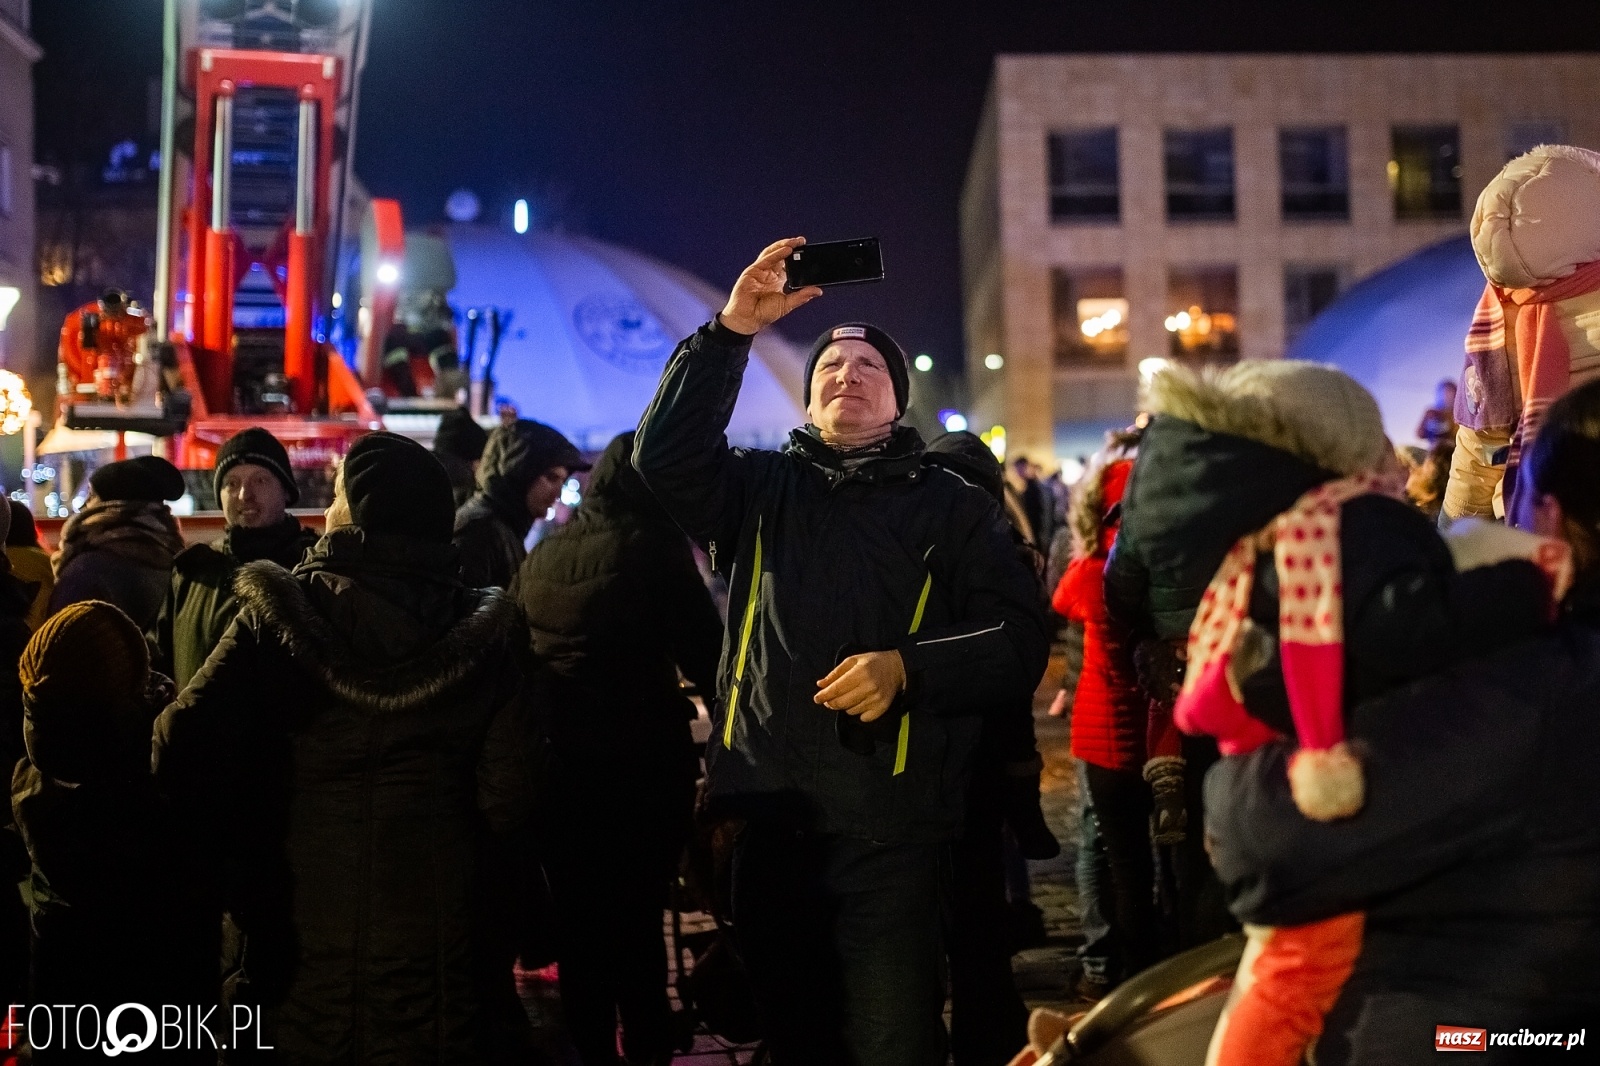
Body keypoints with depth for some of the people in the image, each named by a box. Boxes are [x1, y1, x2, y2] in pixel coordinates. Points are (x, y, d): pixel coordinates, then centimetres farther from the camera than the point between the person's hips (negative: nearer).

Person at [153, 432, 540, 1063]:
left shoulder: (282, 614, -12)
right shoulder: (485, 631, -9)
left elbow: (184, 749, -17)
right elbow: (507, 797, -11)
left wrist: (226, 866, 0)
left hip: (303, 926, -1)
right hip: (433, 927, 1)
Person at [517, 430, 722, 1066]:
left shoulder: (542, 555, 8)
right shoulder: (652, 548, -9)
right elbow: (706, 657, -10)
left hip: (557, 763, 5)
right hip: (641, 764, -5)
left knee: (578, 919, 14)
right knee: (638, 917, 7)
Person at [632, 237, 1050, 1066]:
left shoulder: (952, 507, 7)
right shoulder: (761, 491, 13)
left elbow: (1020, 642, -1)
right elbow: (664, 456, -6)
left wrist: (907, 669, -18)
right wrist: (731, 331, -13)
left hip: (891, 823, -3)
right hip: (768, 815, 3)